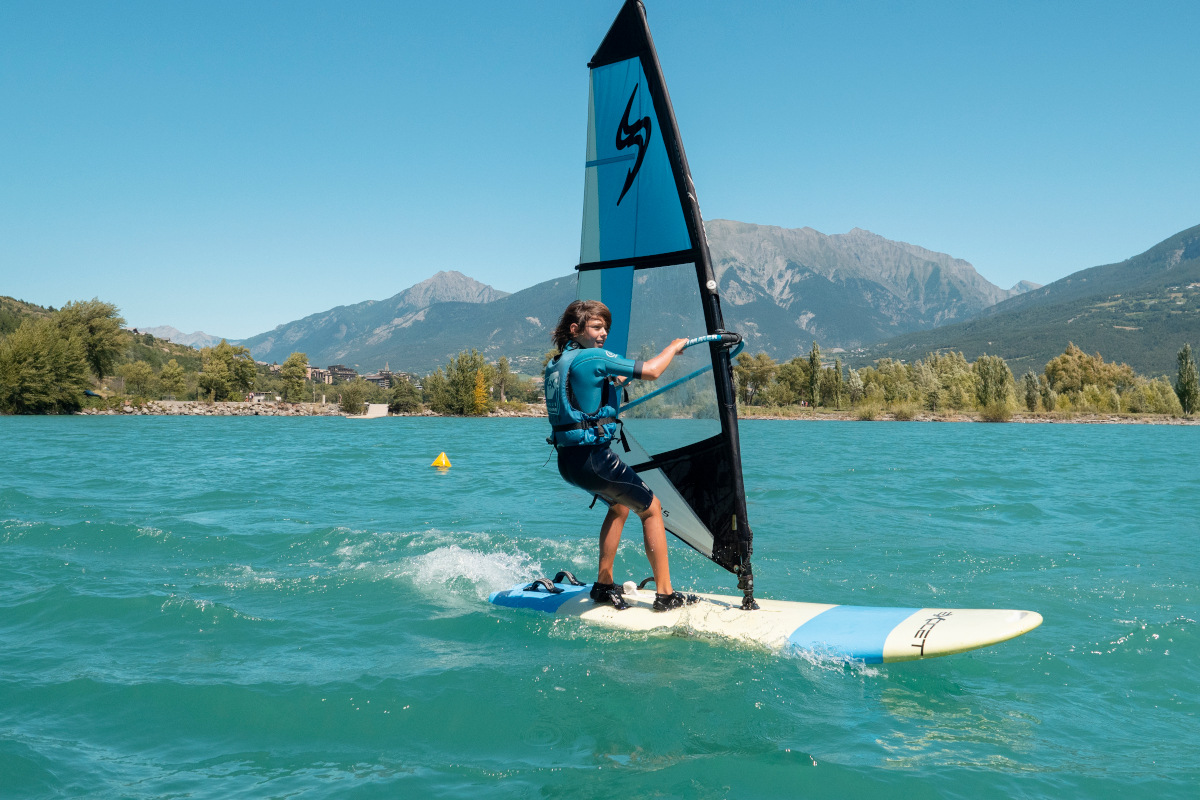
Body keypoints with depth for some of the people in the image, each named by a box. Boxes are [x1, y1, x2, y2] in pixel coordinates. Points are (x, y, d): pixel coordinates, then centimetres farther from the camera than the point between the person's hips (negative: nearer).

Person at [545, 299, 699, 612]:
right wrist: (673, 347, 2)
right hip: (592, 457, -9)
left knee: (620, 506, 29)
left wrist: (613, 381, 33)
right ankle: (665, 594, 8)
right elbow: (650, 371, -15)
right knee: (652, 508, 6)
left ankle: (604, 585, 30)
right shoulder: (594, 358, -14)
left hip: (567, 459, 9)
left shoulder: (554, 366, 13)